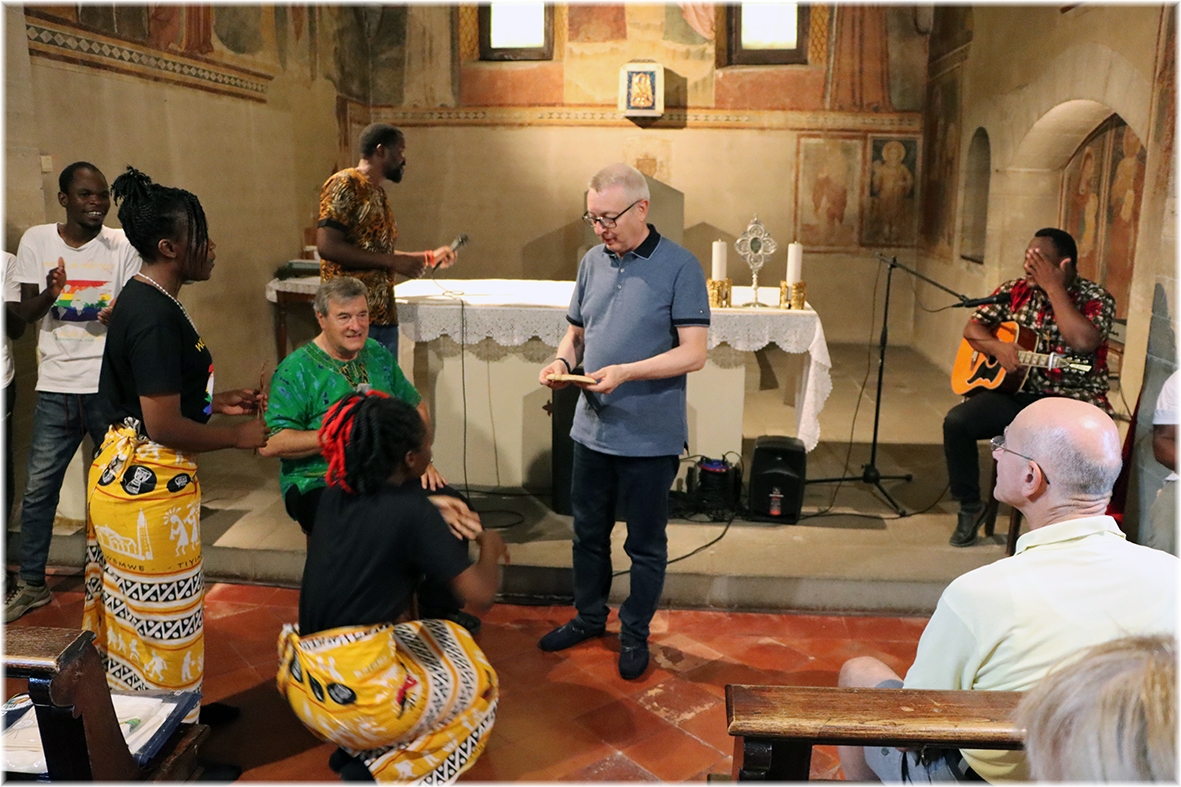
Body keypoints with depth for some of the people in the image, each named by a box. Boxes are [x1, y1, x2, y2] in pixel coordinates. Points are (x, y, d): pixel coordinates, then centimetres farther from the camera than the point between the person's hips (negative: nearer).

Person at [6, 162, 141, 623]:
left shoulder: (121, 245, 1)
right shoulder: (36, 241, 4)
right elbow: (24, 313, 1)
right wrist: (50, 293, -20)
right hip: (56, 385, 1)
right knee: (39, 487, 6)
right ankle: (31, 584, 22)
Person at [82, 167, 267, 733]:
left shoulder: (142, 300, 9)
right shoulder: (156, 316, -23)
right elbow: (164, 425, -24)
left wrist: (218, 402, 10)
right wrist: (238, 437, -12)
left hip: (125, 471, 10)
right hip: (149, 484, -10)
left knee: (139, 614, 21)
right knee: (160, 620, 5)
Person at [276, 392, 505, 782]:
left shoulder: (337, 495, 4)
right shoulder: (412, 511, -15)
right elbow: (480, 596, -13)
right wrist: (490, 547, 5)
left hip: (303, 681, 7)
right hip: (354, 692, -7)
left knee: (440, 638, 30)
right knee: (478, 686, 18)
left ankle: (354, 748, 17)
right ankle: (375, 771, 5)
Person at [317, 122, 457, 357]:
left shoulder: (378, 193, 19)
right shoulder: (344, 184, -7)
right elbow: (328, 246, -17)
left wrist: (429, 257, 21)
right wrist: (393, 261, -16)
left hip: (384, 316, 9)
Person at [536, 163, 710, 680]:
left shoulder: (679, 268, -12)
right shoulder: (593, 261, 7)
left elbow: (693, 352, -16)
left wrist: (625, 372, -26)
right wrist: (563, 360, -6)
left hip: (650, 437, -5)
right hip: (592, 427, 6)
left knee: (645, 544, 11)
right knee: (588, 531, 20)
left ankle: (635, 633, 31)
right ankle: (589, 617, 41)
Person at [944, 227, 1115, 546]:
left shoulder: (1096, 299, -5)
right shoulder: (1015, 291, 8)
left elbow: (1083, 342, -25)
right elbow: (972, 327, 7)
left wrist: (1053, 287, -21)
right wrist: (996, 347, -15)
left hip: (1071, 400, -3)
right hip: (1014, 392, 3)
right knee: (956, 421, -21)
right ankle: (970, 506, 0)